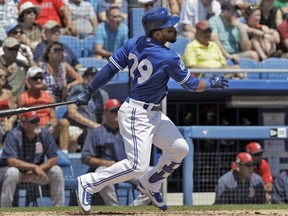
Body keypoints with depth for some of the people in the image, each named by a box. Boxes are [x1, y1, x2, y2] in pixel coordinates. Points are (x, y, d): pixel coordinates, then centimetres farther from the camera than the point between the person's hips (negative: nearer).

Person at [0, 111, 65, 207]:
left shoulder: (44, 134, -11)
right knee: (12, 172, -36)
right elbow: (11, 161, -29)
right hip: (19, 171, -3)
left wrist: (36, 170, -23)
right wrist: (35, 167, -32)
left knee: (57, 171, -21)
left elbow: (53, 159, -11)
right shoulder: (13, 135, -20)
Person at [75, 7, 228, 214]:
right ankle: (89, 183, -6)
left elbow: (109, 69, -1)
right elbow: (192, 85, -8)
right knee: (137, 165, -14)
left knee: (180, 148, 14)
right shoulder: (169, 58, -21)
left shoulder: (134, 43, -1)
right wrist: (212, 83, 10)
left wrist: (88, 92, 7)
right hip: (136, 115, -10)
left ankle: (150, 185, 29)